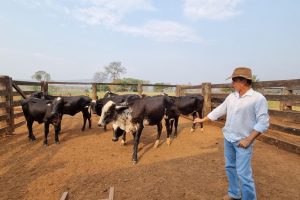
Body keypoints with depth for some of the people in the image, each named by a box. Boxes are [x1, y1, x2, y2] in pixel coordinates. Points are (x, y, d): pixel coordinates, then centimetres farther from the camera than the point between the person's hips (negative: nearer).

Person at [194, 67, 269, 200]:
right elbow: (218, 111, 12)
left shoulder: (258, 98, -14)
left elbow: (263, 123, -15)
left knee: (243, 173, -4)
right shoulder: (231, 97, 4)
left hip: (243, 142, -6)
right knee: (230, 167, 18)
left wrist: (248, 139, -18)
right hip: (228, 139, 7)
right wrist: (202, 120, 15)